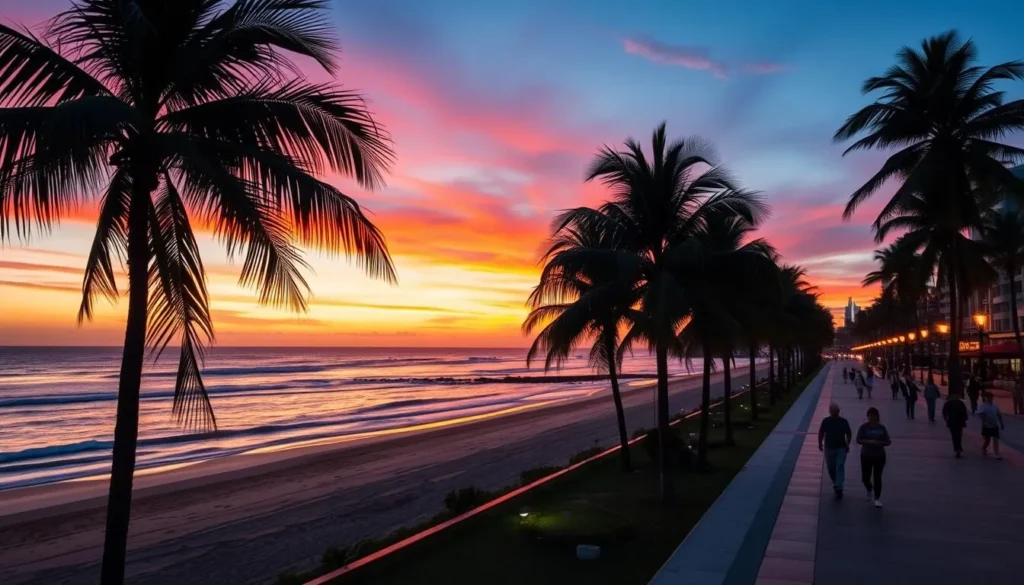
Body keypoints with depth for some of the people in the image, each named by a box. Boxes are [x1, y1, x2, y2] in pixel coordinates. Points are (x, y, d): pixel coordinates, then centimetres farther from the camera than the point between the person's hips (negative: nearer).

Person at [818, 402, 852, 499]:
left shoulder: (843, 421, -4)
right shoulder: (826, 421, -2)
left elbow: (849, 434, 7)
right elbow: (821, 432, 8)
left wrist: (847, 444, 0)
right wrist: (820, 443, 5)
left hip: (841, 448, -2)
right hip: (829, 448, 2)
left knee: (840, 467, -12)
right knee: (831, 468, 11)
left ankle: (838, 488, -12)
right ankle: (836, 484, 34)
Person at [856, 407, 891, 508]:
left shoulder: (882, 428, 0)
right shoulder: (863, 427, -4)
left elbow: (888, 442, -1)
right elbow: (858, 440, -11)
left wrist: (879, 443, -20)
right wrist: (868, 442, -29)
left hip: (879, 456, 0)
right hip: (866, 456, 0)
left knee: (877, 478, -1)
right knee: (865, 478, 4)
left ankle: (877, 499, 10)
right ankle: (869, 490, 37)